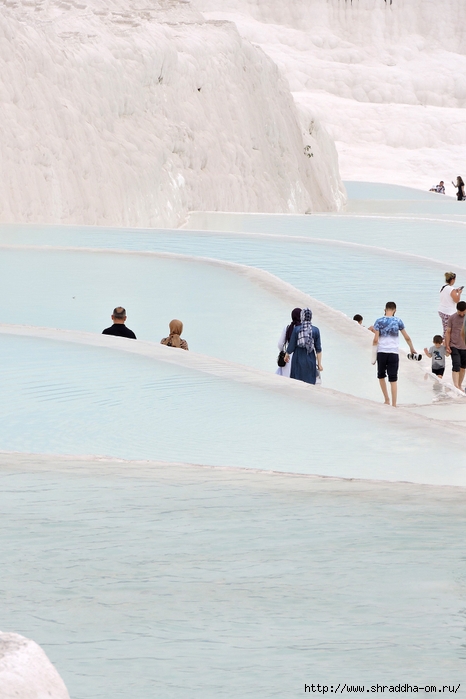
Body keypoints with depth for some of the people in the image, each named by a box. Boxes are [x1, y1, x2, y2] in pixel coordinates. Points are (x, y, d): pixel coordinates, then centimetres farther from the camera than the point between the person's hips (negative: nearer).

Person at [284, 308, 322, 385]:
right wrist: (319, 364, 2)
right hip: (310, 361, 1)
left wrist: (286, 355, 16)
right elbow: (318, 349, -4)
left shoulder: (296, 329, -10)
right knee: (309, 383, 7)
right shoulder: (315, 330, -6)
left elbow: (291, 346, -4)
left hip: (298, 359, -1)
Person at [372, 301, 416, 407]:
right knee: (393, 379, 1)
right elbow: (407, 338, 8)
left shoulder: (379, 321, -2)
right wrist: (412, 349, 24)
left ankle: (387, 400, 17)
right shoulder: (398, 321, 2)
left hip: (381, 352, 0)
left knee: (381, 375, 20)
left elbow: (375, 340, -5)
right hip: (394, 353, 0)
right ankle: (394, 404, -2)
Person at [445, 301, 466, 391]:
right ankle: (456, 386, -16)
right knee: (456, 366, -13)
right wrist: (447, 346, -5)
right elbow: (448, 332, 0)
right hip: (454, 347, -2)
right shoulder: (452, 318, -4)